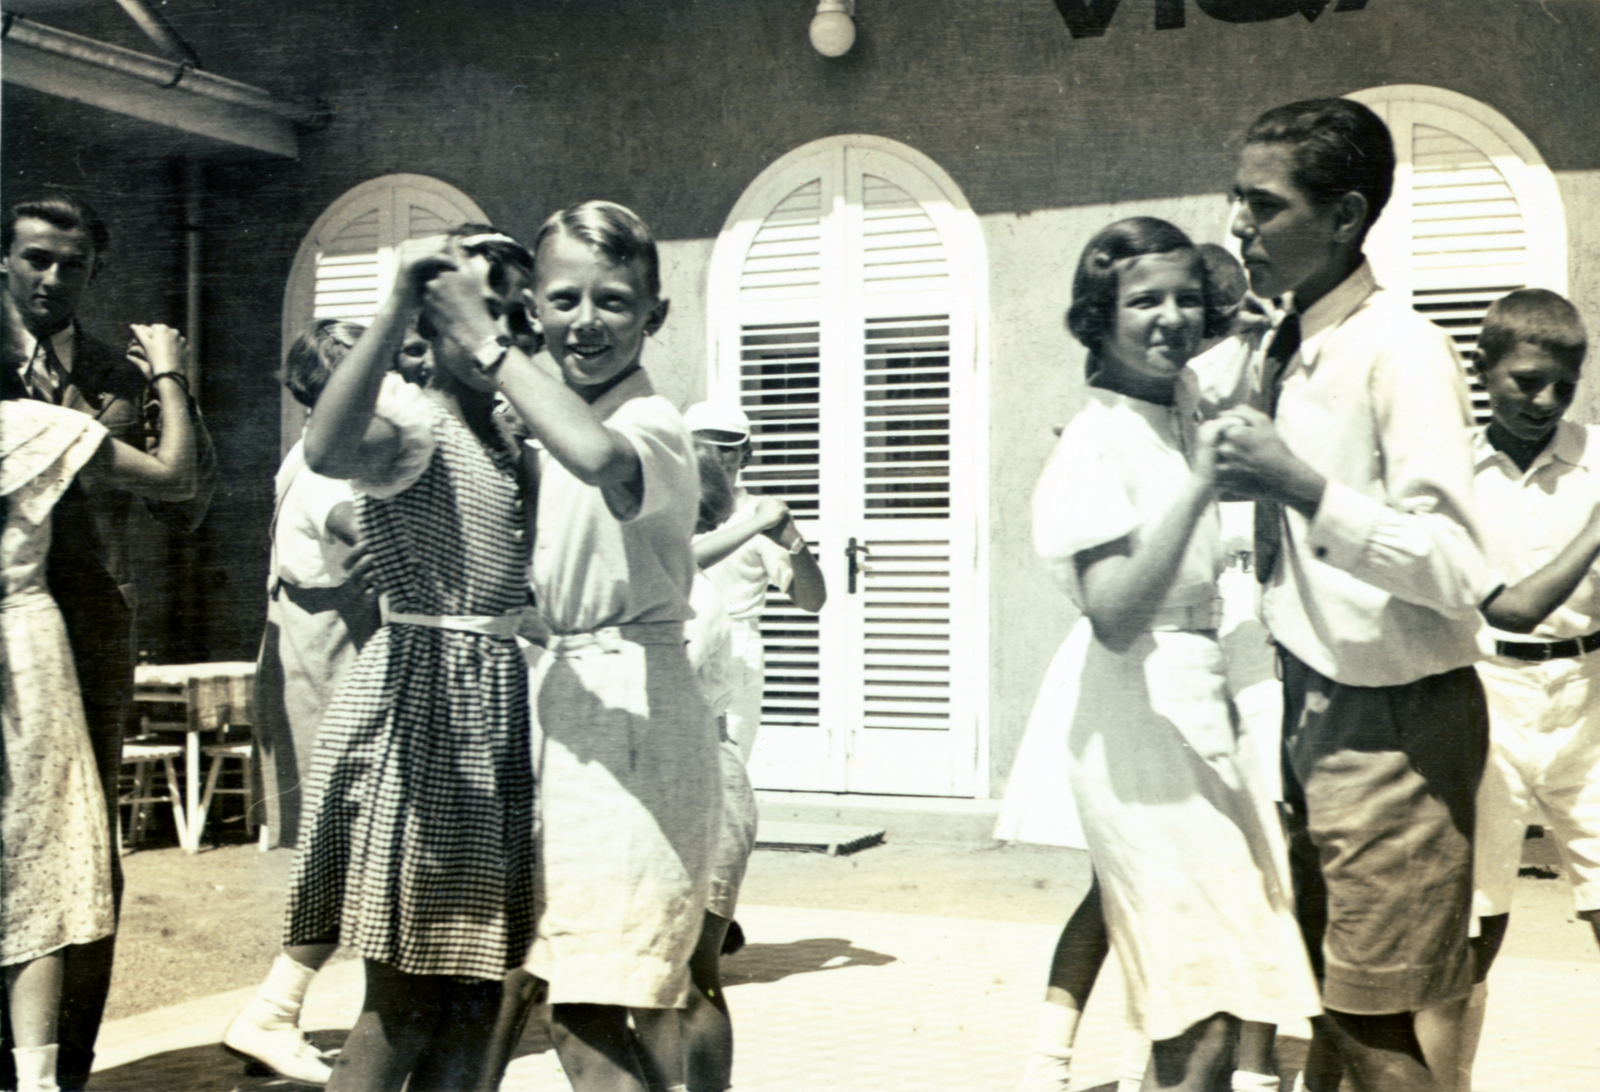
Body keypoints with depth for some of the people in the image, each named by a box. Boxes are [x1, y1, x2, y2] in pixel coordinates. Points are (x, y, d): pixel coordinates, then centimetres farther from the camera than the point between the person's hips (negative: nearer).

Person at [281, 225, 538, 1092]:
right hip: (421, 708, -8)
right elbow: (328, 450, -34)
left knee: (475, 990, 11)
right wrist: (394, 310, -35)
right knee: (406, 996, -4)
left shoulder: (516, 436, 15)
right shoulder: (413, 419, -10)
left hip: (502, 711, 8)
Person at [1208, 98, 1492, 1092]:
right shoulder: (1270, 354, 10)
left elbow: (1459, 570, -24)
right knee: (1314, 1001, 15)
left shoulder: (1400, 349, -16)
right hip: (1315, 709, 8)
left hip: (1392, 723, -8)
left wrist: (1299, 484, -26)